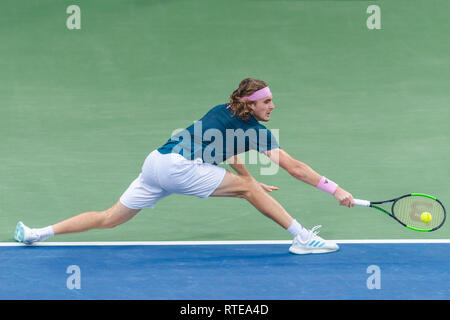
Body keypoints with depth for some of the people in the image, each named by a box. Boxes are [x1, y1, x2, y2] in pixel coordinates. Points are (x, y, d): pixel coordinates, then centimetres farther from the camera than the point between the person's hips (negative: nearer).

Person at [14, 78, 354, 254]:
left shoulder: (224, 112, 22)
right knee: (248, 187, -2)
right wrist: (335, 189, 2)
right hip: (179, 167, -8)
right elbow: (294, 167, -1)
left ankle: (36, 233, 11)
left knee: (109, 218, 12)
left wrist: (256, 186, 35)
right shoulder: (254, 129, -1)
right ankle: (303, 238, -2)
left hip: (157, 161, 8)